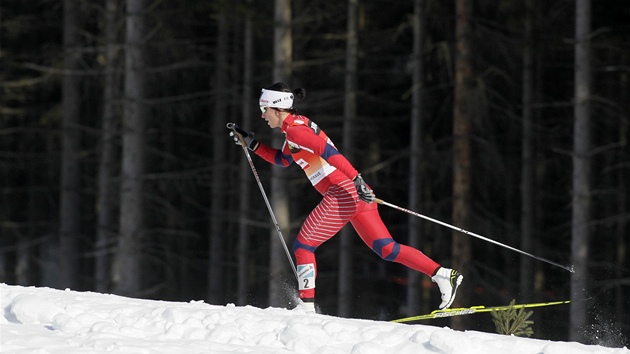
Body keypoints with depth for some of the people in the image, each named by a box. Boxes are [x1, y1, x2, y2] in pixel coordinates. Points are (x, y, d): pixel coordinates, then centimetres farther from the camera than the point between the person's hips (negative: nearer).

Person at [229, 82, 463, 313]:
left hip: (341, 194, -9)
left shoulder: (294, 129, -9)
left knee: (302, 246, 2)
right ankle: (442, 275, -6)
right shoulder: (299, 125, 21)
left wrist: (356, 178, -32)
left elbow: (328, 151, -22)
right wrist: (253, 145, 30)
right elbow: (283, 159, 38)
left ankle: (306, 307, -1)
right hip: (355, 193, 9)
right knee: (386, 248, 5)